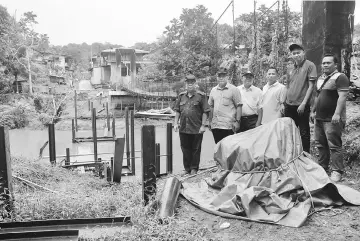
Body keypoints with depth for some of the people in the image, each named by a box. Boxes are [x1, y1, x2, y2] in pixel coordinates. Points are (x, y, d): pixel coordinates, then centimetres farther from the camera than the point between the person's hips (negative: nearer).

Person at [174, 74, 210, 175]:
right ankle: (187, 169, 23)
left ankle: (194, 169, 18)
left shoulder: (201, 96, -2)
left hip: (196, 129, -4)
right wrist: (176, 123, 7)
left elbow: (205, 112, -5)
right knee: (185, 149, 11)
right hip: (183, 128, 4)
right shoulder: (181, 96, 11)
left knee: (195, 150, 5)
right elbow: (177, 111, 15)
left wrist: (203, 125, -9)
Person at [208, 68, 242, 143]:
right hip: (215, 125, 5)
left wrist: (237, 121, -9)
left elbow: (239, 106, -3)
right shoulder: (213, 90, 14)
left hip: (228, 125, -5)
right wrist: (210, 121, 15)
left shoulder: (233, 90, -1)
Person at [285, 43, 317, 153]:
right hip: (289, 106, 6)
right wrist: (284, 103, 12)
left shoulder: (310, 65, -5)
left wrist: (303, 104, -16)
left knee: (304, 133, 3)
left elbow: (311, 86, -10)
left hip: (301, 106, -6)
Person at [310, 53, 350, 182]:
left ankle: (337, 171, 2)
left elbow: (342, 96, -18)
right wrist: (313, 111, 22)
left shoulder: (340, 77, -9)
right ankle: (322, 166, 26)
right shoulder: (320, 79, 18)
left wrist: (337, 113, -26)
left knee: (334, 146, -6)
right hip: (319, 118, 8)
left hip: (332, 119, -8)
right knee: (320, 144, 14)